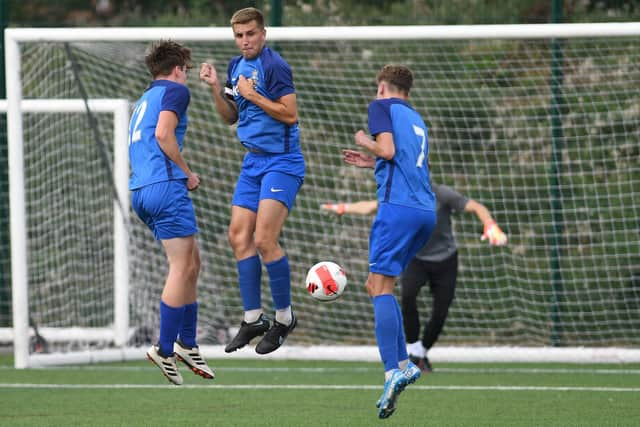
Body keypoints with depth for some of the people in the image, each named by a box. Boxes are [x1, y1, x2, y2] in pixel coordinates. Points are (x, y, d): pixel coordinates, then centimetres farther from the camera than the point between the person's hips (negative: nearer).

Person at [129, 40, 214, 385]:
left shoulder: (144, 100, 27)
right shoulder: (175, 91, 0)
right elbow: (163, 134, -15)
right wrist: (187, 173, -6)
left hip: (140, 189, 9)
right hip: (166, 187, -9)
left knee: (192, 262, 16)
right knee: (182, 268, -7)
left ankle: (187, 343, 17)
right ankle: (165, 351, -9)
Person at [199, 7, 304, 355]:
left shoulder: (274, 66, -14)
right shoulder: (236, 66, 12)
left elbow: (290, 114, -19)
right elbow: (230, 117, 19)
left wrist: (252, 95, -19)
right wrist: (215, 88, 4)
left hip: (281, 162, -9)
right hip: (253, 161, 9)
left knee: (264, 239, -16)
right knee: (239, 237, 3)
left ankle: (284, 317, -2)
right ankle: (252, 319, 11)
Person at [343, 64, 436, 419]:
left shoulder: (382, 107, 4)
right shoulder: (416, 119, 26)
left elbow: (388, 150, -10)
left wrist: (365, 143, 9)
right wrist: (372, 163, 35)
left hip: (398, 206, -8)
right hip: (426, 210, 8)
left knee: (381, 287, -11)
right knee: (377, 285, 16)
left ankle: (393, 373, -25)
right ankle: (403, 364, 8)